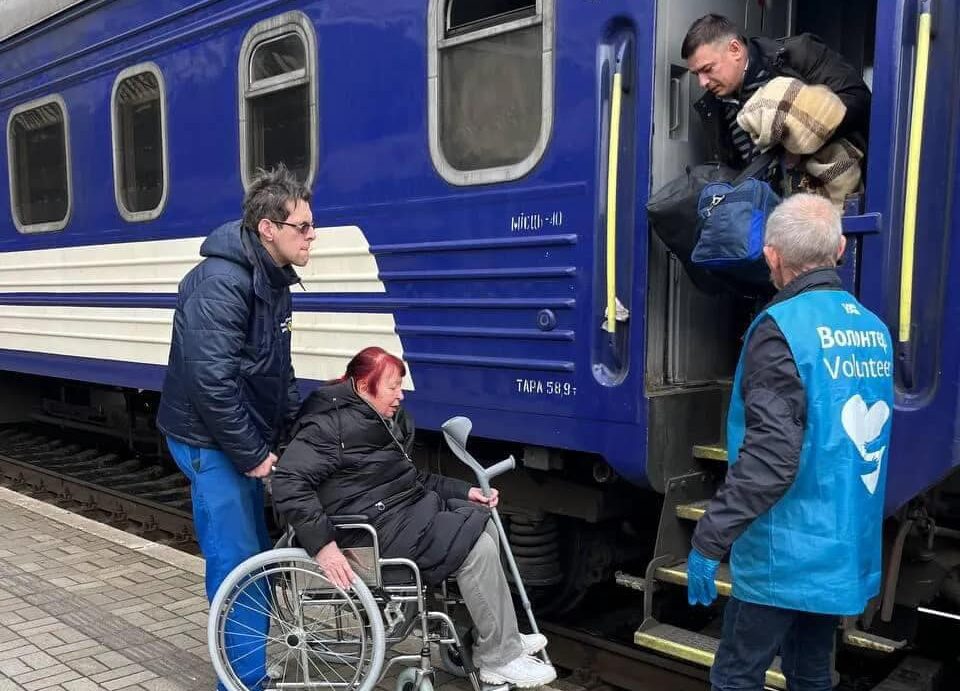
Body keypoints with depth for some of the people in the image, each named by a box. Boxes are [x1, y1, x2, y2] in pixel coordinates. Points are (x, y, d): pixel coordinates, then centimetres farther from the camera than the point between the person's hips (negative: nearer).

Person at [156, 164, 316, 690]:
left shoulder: (274, 281, 7)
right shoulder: (221, 284, -23)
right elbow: (211, 380, -28)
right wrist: (251, 454, -21)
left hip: (247, 437, 10)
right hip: (212, 442, -10)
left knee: (256, 556, 17)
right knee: (237, 565, -3)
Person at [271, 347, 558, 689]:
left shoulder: (386, 420, 14)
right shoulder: (330, 425, -16)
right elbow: (288, 484, -25)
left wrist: (464, 491, 11)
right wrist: (323, 543, -32)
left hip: (410, 506, 10)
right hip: (382, 527, -10)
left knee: (485, 526, 2)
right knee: (477, 548, -16)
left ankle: (498, 637, 11)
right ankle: (500, 659, -4)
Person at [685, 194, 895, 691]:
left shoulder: (782, 327, -18)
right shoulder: (875, 330, 6)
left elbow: (770, 456, -25)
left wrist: (709, 539, -21)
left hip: (785, 555, -7)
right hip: (849, 552, 8)